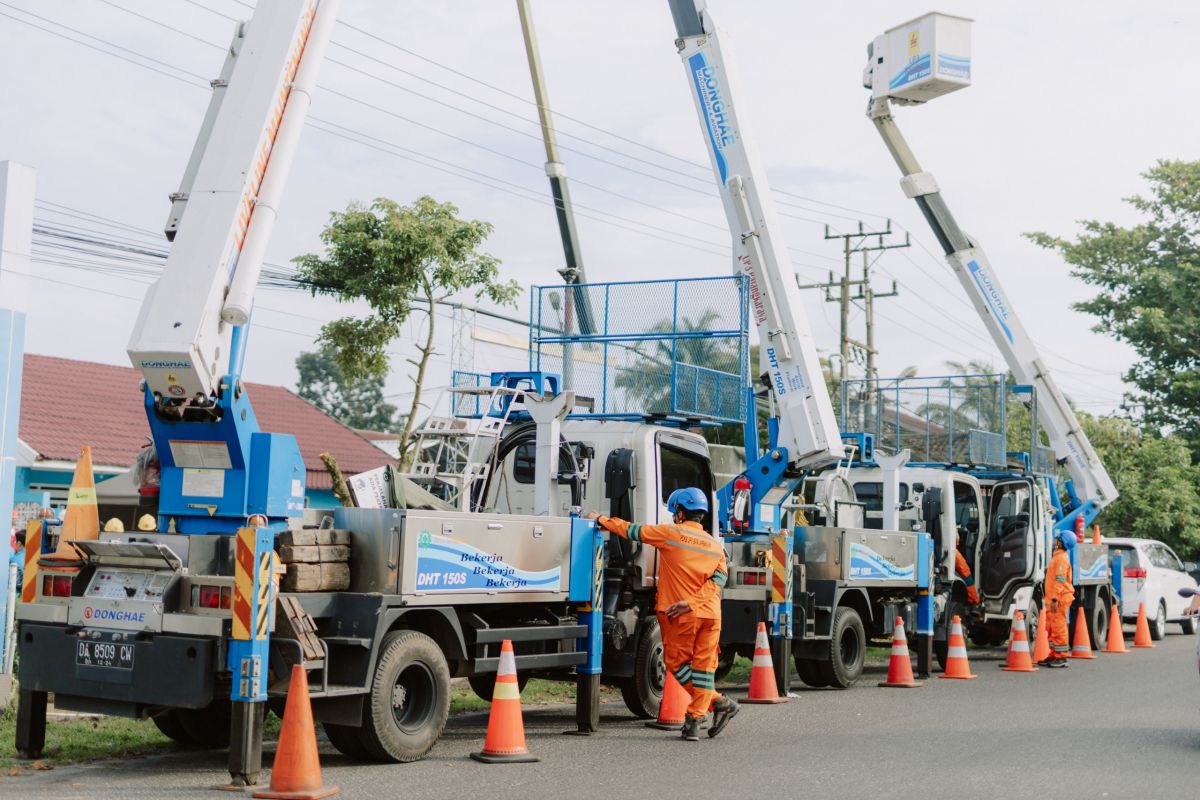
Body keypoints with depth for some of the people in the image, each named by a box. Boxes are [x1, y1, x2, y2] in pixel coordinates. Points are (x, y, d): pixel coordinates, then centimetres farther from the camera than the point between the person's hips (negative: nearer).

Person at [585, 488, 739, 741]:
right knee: (703, 666, 6)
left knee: (678, 663, 6)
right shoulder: (715, 545, 13)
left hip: (682, 616, -5)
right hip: (710, 614, 5)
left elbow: (632, 531, 3)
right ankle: (694, 721, 3)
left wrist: (601, 520, 17)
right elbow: (720, 577, -1)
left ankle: (718, 702, -1)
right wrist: (691, 601, -11)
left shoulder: (670, 533, -2)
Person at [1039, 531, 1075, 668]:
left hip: (1059, 599, -10)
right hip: (1053, 598, 10)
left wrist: (1055, 599, -24)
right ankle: (1054, 655, 21)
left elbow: (1060, 580, -21)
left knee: (1059, 627, -8)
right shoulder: (1057, 556, 18)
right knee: (1051, 628, 15)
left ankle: (1061, 657, -5)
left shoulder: (1061, 558, -14)